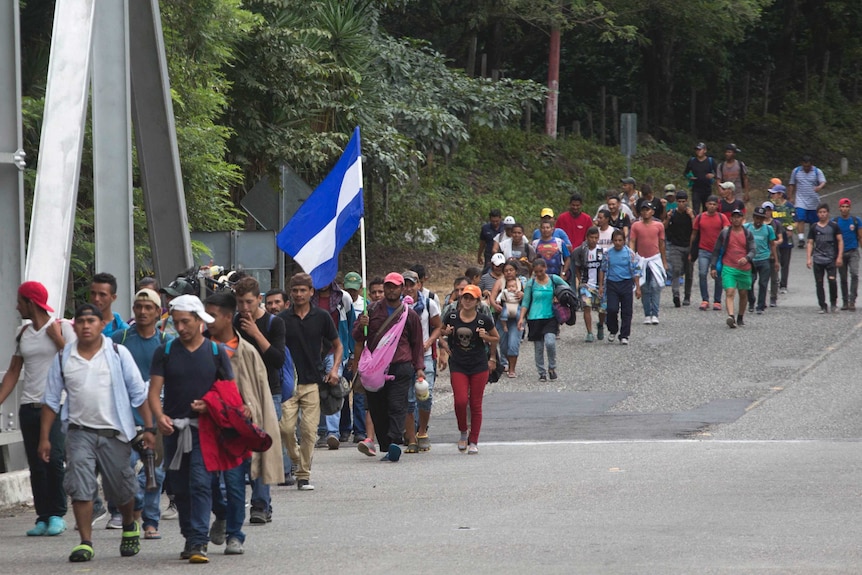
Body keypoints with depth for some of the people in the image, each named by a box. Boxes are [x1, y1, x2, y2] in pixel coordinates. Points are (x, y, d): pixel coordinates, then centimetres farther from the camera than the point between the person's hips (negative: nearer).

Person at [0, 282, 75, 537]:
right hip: (29, 405, 6)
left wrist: (57, 338, -13)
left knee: (54, 458, -16)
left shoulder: (62, 327, -2)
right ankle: (43, 518, 7)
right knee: (36, 465, 3)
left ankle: (57, 515, -6)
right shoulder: (24, 333, 14)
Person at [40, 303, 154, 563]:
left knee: (121, 488, 9)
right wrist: (44, 437, 5)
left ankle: (130, 528, 37)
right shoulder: (63, 358, 4)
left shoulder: (118, 354, -1)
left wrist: (149, 428, -4)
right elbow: (52, 400, 9)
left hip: (114, 432, -1)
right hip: (80, 432, 1)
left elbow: (139, 393, 1)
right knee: (80, 487, -12)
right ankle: (85, 542, -8)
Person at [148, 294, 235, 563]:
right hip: (173, 428, 3)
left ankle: (199, 542, -18)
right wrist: (159, 416, -19)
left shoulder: (216, 352, 4)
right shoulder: (165, 352, 6)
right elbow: (154, 390, 0)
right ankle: (189, 538, 24)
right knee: (180, 488, 10)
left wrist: (210, 404, -13)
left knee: (200, 483, -14)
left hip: (203, 428, -2)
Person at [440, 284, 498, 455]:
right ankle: (463, 432, 11)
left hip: (479, 366, 0)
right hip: (458, 366, 0)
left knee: (476, 405, 3)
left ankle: (473, 441, 12)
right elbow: (442, 332, 17)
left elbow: (496, 339, 10)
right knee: (460, 400, -14)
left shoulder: (484, 320, -3)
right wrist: (446, 333, -4)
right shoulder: (451, 317, -1)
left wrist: (485, 337, -9)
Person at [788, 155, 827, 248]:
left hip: (813, 202, 0)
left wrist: (819, 187, -37)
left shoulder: (817, 172, -1)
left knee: (813, 222, 8)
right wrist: (790, 197, 5)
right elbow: (791, 185, 11)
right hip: (801, 201, 0)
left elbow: (823, 182, -14)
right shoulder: (796, 171, 4)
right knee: (800, 220, -16)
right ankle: (801, 240, -17)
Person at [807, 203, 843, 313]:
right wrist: (809, 258, 1)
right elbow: (810, 243, 11)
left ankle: (834, 302, 1)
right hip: (817, 260, 2)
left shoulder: (834, 226, 3)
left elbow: (840, 241, 4)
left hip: (831, 259, -2)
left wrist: (839, 257, -5)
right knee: (819, 283, 1)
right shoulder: (813, 228, 9)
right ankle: (822, 306, 9)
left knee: (832, 280, -18)